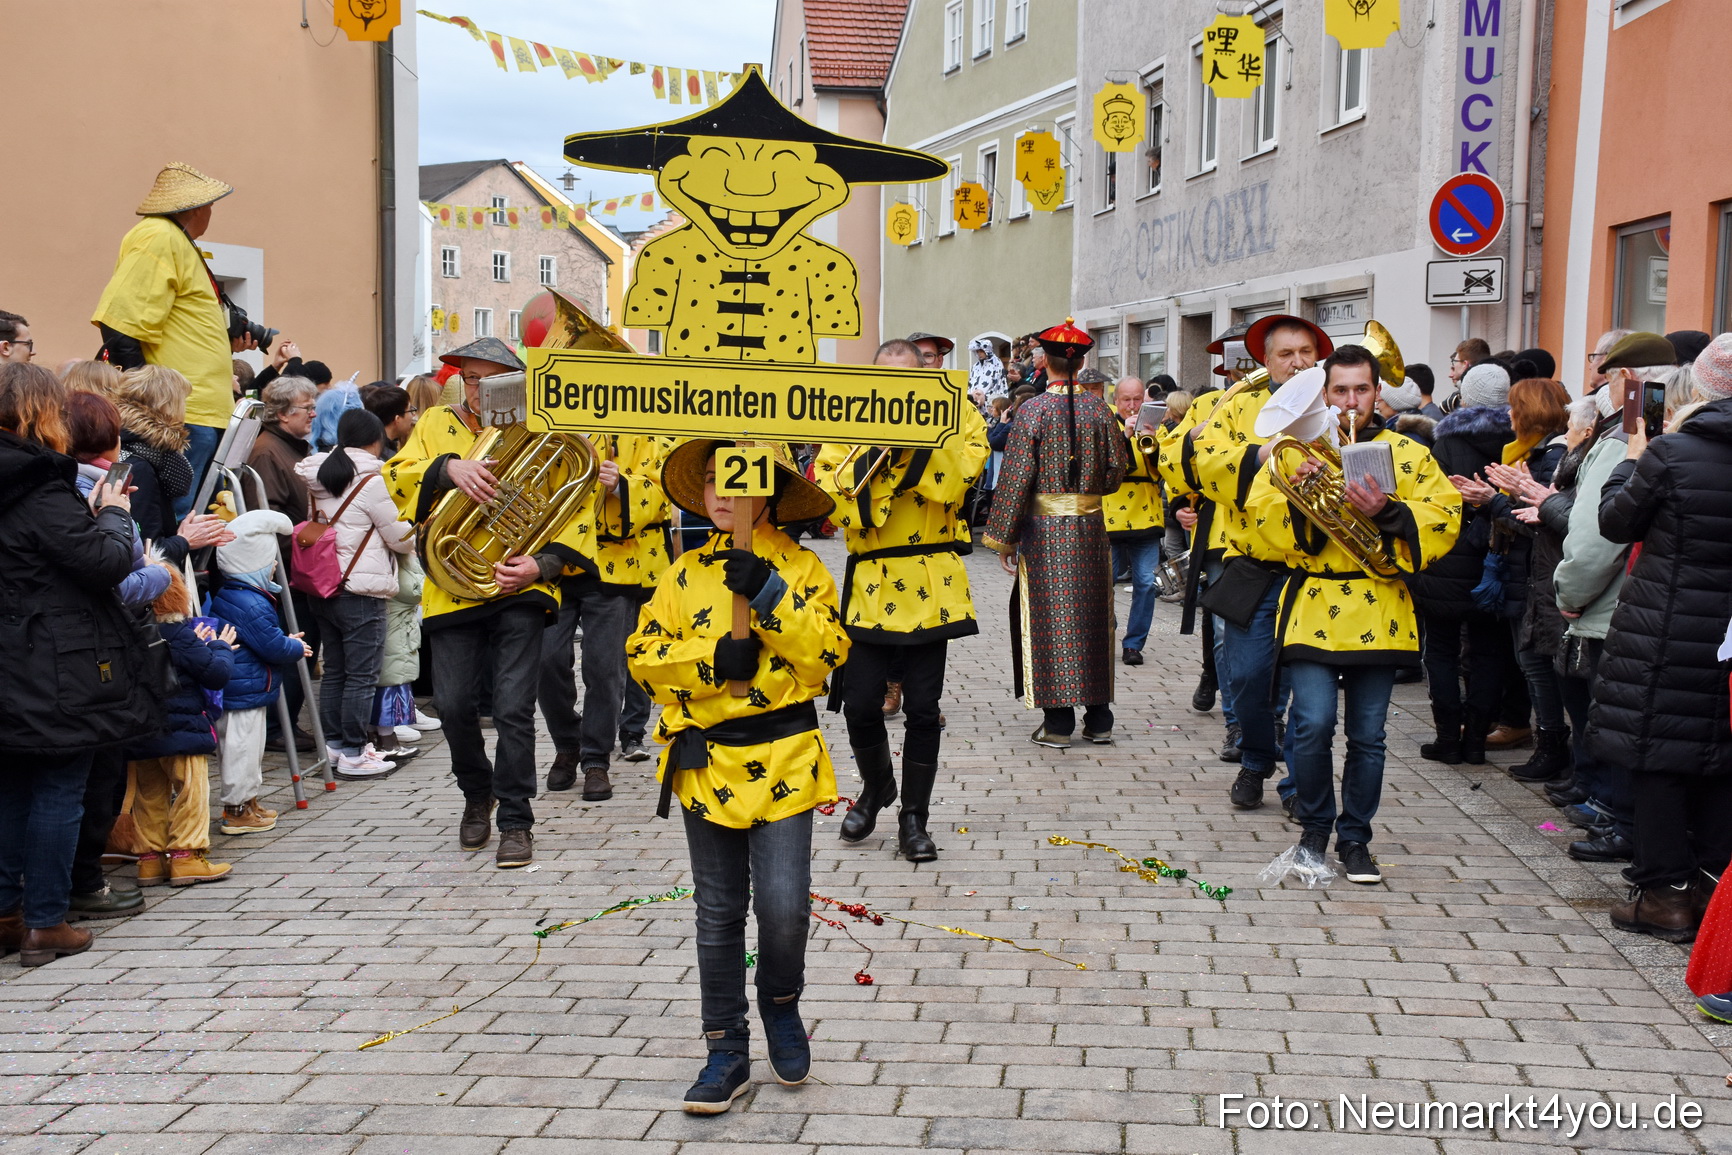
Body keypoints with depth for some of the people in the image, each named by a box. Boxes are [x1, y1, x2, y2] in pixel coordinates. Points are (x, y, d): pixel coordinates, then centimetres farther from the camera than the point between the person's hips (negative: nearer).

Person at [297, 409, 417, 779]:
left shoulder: (318, 477, 8)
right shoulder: (371, 481, -14)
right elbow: (400, 538, -8)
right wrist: (416, 531, 14)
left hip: (322, 587, 8)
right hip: (361, 590, -8)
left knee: (334, 671, 16)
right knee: (362, 675, -1)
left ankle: (333, 744, 22)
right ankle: (354, 753, 2)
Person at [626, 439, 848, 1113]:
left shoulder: (801, 567, 1)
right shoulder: (686, 573, 6)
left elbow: (829, 651, -11)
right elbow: (642, 654, 0)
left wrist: (768, 594, -19)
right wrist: (711, 659, -14)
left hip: (783, 759, -2)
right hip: (706, 761, 3)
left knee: (783, 905, -10)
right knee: (719, 914, 9)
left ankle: (781, 1004, 21)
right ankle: (727, 1051, 21)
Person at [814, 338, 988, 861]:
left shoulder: (952, 421, 3)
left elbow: (953, 483, -15)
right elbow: (824, 494, -9)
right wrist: (876, 446, -17)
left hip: (930, 586, -1)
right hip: (869, 584, 1)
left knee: (922, 708, 3)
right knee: (860, 703, 2)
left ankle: (914, 818, 17)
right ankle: (876, 787, 31)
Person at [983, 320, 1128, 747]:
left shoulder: (1034, 410, -9)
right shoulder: (1097, 407, 0)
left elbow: (1016, 476, -9)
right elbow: (1116, 469, 4)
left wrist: (1004, 537, -4)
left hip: (1044, 528, -3)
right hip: (1090, 527, 3)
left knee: (1051, 618, 3)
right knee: (1092, 616, 11)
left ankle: (1059, 722, 4)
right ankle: (1099, 719, 17)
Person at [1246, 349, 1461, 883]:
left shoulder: (1410, 455, 7)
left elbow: (1442, 523, -2)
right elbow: (1262, 518, 0)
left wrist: (1387, 512, -17)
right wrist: (1296, 494, -18)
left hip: (1379, 613, 1)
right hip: (1313, 610, -1)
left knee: (1367, 735, 6)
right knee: (1313, 725, -10)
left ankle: (1355, 837, 22)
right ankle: (1314, 827, 13)